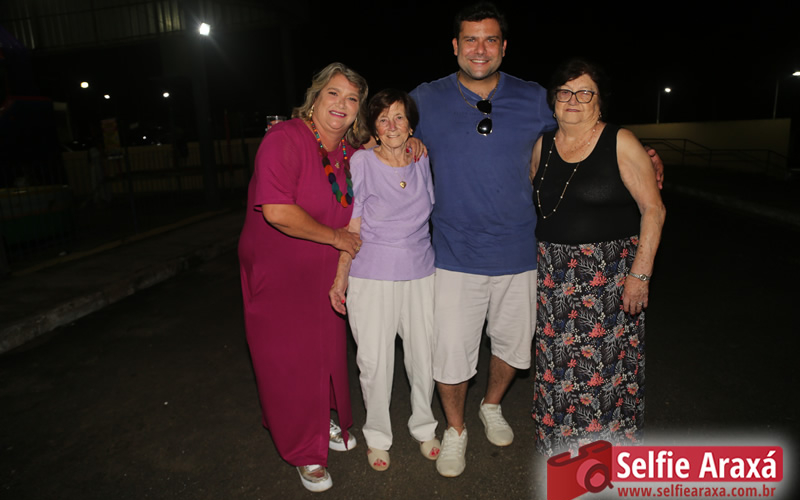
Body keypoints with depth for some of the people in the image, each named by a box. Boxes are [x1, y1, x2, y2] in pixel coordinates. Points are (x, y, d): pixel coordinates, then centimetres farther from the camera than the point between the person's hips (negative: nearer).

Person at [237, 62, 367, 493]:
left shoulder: (349, 150, 0)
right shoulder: (285, 139, -21)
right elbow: (277, 212, -31)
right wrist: (335, 237, -20)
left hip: (324, 274, 6)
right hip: (276, 273, -6)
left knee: (328, 352, 18)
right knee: (288, 361, 6)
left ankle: (325, 422, 46)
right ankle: (305, 453, 28)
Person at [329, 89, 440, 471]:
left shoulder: (422, 162, 6)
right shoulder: (362, 163, -4)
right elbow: (353, 227, -3)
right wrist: (340, 278, -4)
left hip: (420, 273, 3)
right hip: (372, 277, -3)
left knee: (424, 356, 9)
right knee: (375, 362, 2)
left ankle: (423, 426, 34)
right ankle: (377, 436, 27)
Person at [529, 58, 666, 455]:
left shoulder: (621, 143, -6)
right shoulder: (542, 146, 6)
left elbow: (653, 209, -8)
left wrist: (640, 273, -14)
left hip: (612, 272, -3)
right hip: (554, 272, 4)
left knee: (609, 359, 3)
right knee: (558, 357, 9)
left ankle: (611, 443, 26)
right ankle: (562, 441, 30)